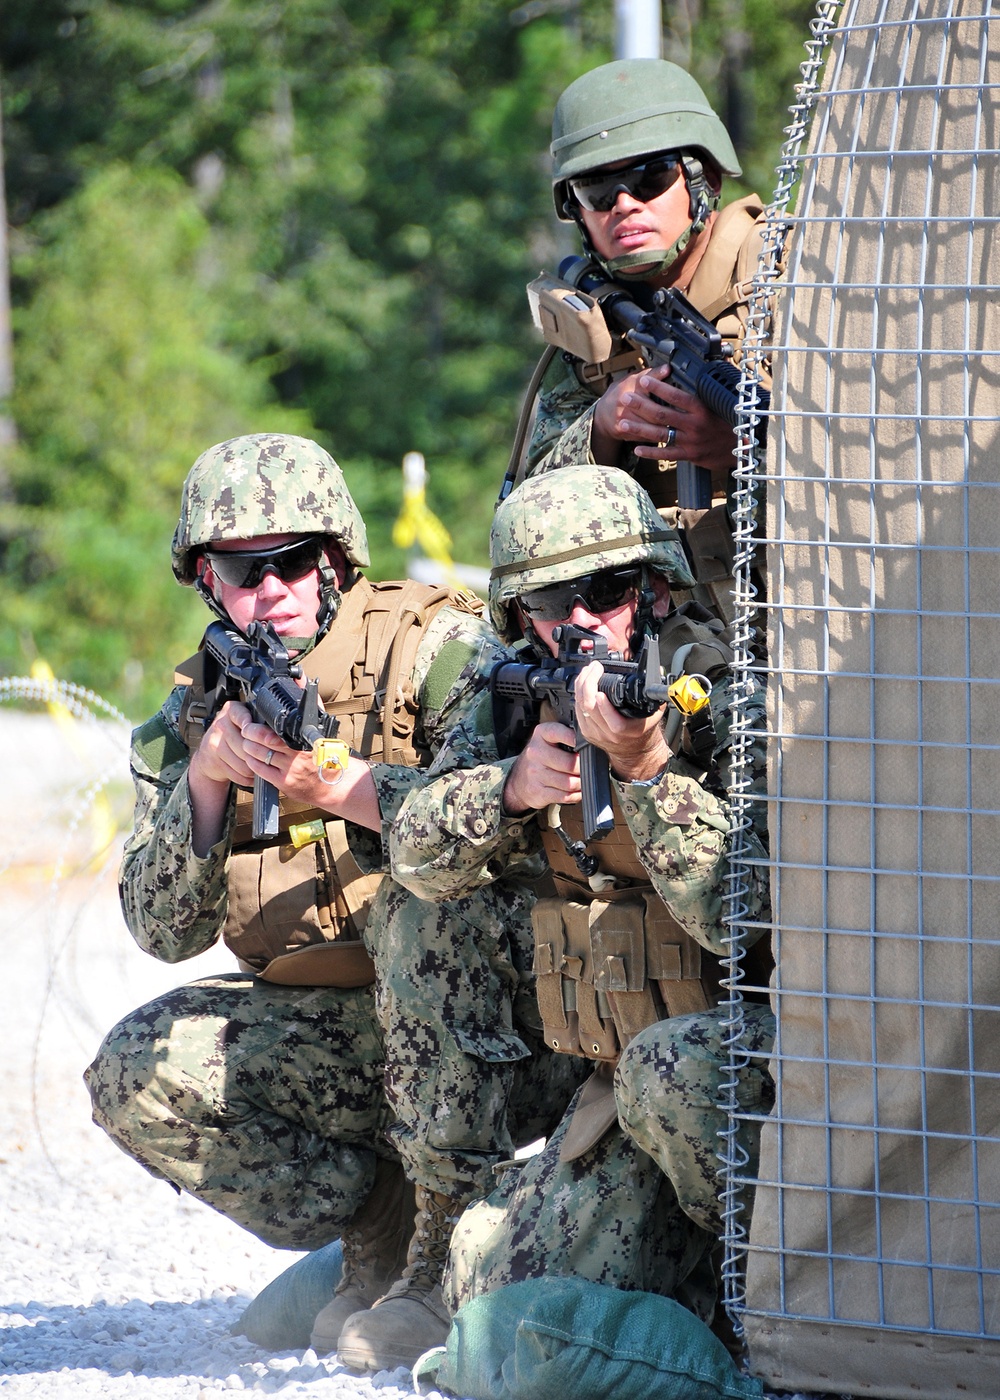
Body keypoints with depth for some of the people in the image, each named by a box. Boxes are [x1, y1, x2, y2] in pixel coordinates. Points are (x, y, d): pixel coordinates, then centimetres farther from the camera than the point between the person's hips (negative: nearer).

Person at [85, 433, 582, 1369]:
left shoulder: (435, 648, -9)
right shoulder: (191, 713, 6)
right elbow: (166, 932, -3)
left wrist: (342, 790, -30)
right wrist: (205, 778, -18)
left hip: (486, 1018, -5)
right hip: (322, 1035, 5)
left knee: (431, 898, -36)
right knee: (138, 1072, -17)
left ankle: (450, 1252, -25)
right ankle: (381, 1230, -2)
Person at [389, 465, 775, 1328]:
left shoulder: (731, 706, -17)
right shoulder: (520, 703, 2)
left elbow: (744, 918, -28)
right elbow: (420, 860, -3)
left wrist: (646, 765, -36)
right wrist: (514, 788, -22)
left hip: (766, 1044, -7)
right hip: (627, 1089, 7)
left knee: (670, 1063, -40)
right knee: (493, 1294, -1)